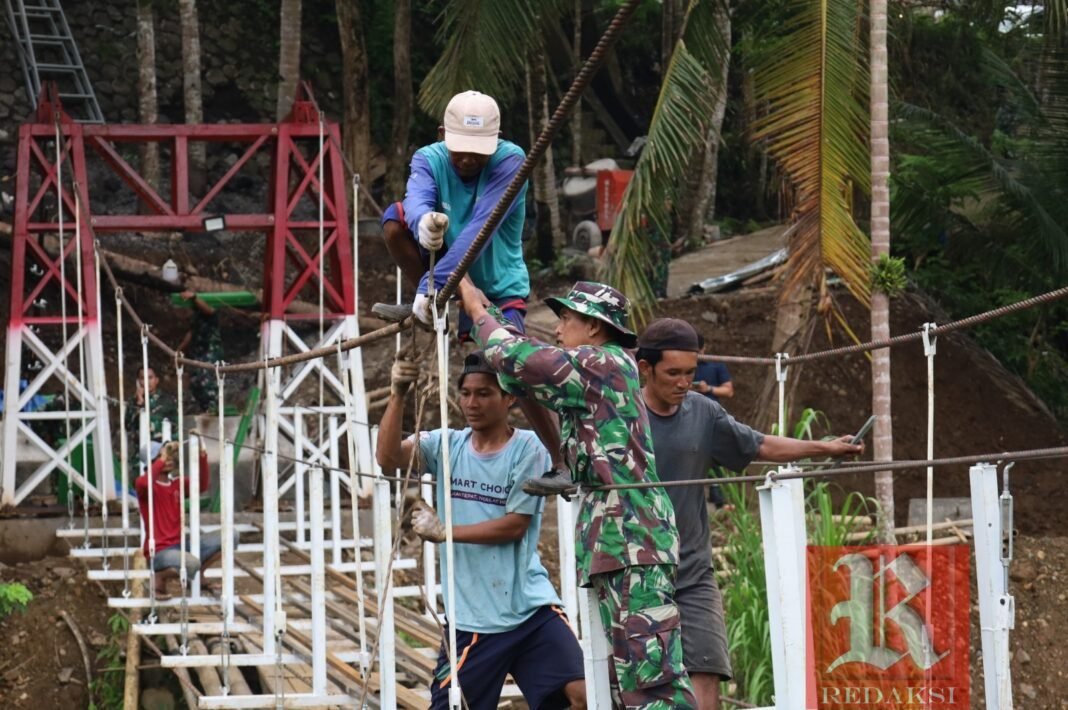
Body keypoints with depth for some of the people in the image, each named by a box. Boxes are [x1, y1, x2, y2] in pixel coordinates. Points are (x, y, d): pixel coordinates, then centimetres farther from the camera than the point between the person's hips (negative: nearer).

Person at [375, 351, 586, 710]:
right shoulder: (447, 445, 5)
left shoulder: (528, 449, -5)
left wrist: (444, 531, -11)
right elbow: (388, 457, -11)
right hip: (471, 619, 2)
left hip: (532, 609, -2)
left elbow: (515, 525, -9)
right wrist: (398, 396, -25)